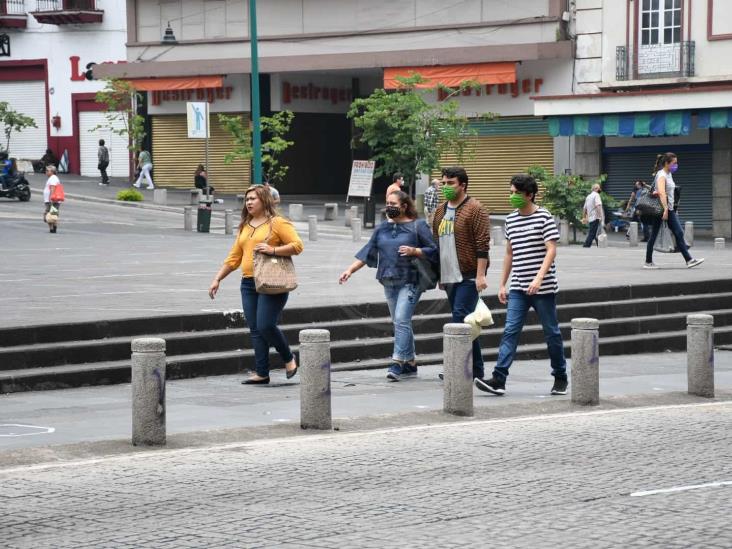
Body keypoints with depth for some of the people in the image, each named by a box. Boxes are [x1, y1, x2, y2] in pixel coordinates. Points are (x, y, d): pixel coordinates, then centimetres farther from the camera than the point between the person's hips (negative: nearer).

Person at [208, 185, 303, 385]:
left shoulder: (277, 223, -2)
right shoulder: (244, 227, 19)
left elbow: (297, 245, -9)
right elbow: (234, 257, 22)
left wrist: (272, 250, -19)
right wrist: (217, 279, 16)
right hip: (248, 284, 7)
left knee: (266, 325, -14)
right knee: (255, 330, 3)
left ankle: (288, 358, 9)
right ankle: (262, 374, 6)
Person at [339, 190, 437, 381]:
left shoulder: (417, 226, -3)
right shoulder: (382, 228, 13)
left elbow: (433, 250, -3)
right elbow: (367, 252, 13)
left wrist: (414, 251, -18)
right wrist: (350, 270, 3)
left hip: (409, 281, -6)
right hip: (389, 283, 6)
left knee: (401, 320, -16)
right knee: (401, 323, 11)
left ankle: (397, 363, -18)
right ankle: (410, 363, 20)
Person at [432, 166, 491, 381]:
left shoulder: (475, 209, -8)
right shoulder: (440, 210, 16)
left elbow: (482, 245, -13)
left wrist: (480, 275, -19)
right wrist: (438, 274, 21)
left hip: (468, 277, -8)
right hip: (449, 276, 8)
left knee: (460, 317, -15)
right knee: (466, 322, 10)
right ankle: (476, 370, 14)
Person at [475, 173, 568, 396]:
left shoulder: (544, 217, -7)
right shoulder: (511, 219, 11)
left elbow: (551, 250, -14)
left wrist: (539, 278, -25)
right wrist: (502, 284, 15)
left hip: (543, 288, -5)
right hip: (518, 288, 5)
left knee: (551, 332, 6)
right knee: (510, 331, -7)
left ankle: (560, 378, 21)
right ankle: (498, 379, -14)